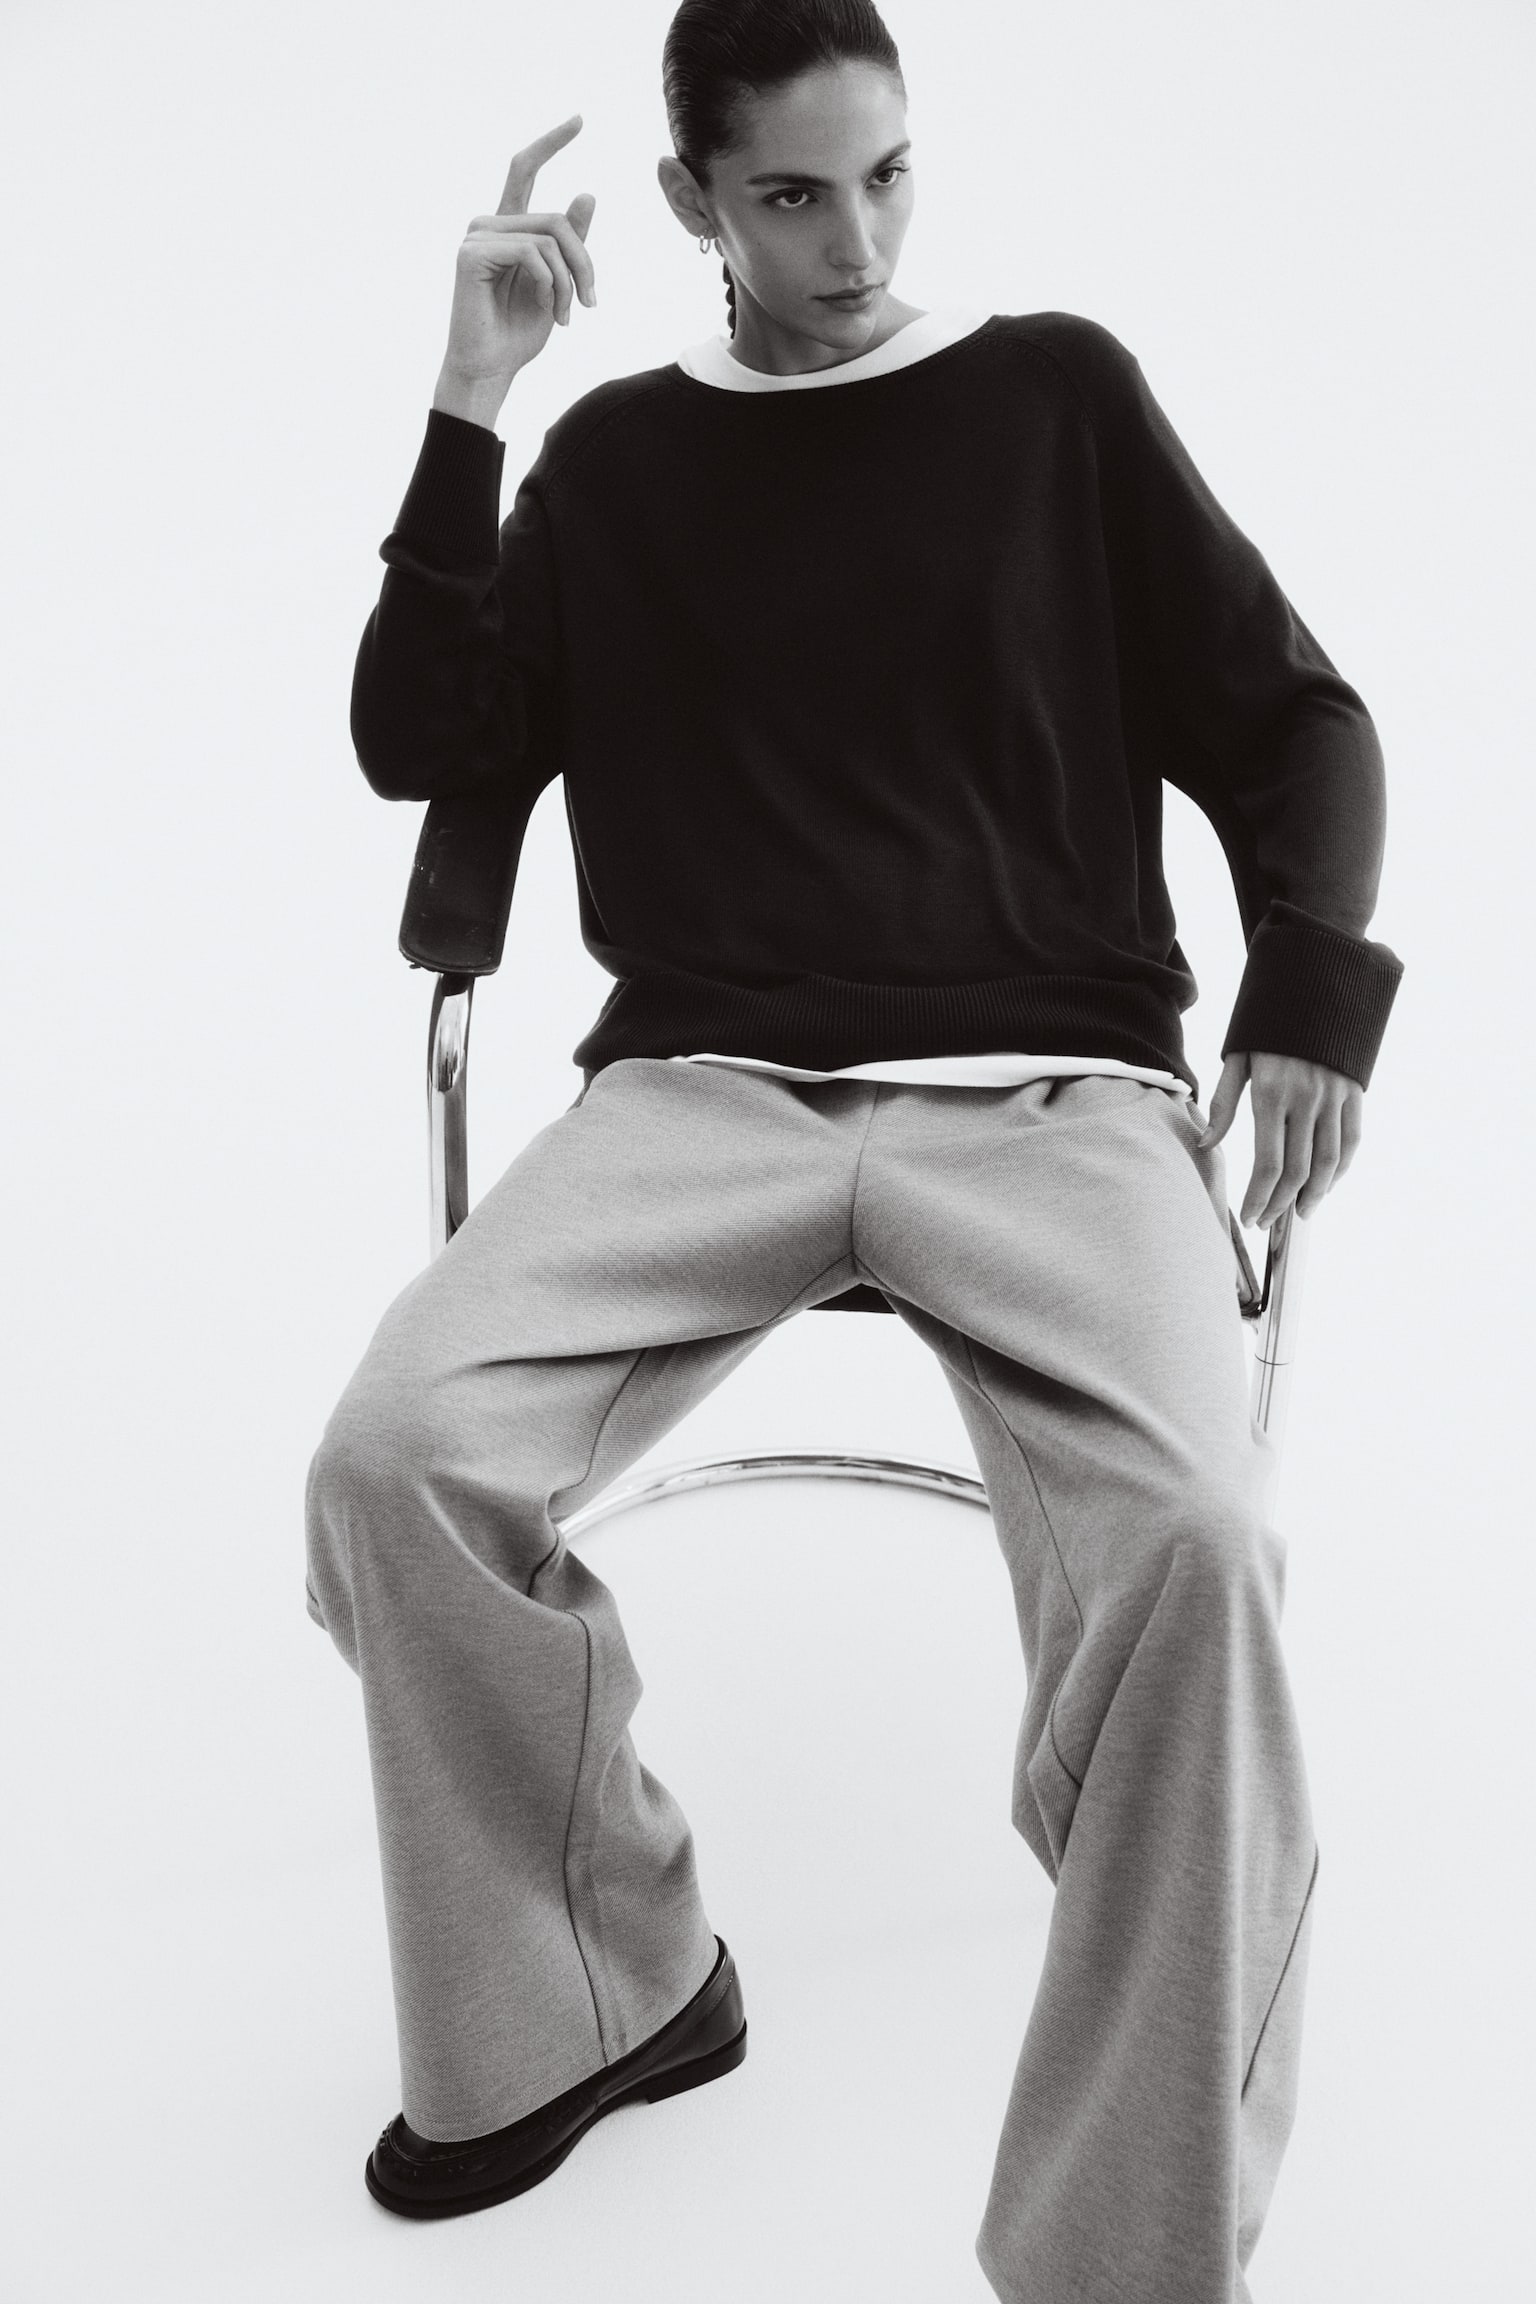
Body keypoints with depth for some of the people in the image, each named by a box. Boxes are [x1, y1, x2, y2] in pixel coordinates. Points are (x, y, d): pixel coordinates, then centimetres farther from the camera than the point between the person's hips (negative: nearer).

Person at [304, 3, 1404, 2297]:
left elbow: (1290, 723, 15)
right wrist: (470, 410, 3)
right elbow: (429, 748, 9)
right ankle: (597, 1998, 1)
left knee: (1190, 1539, -31)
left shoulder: (1057, 392, 14)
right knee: (396, 1454, -24)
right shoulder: (619, 454, 18)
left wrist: (1313, 990, -2)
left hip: (1052, 1090, -1)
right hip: (703, 1085, 2)